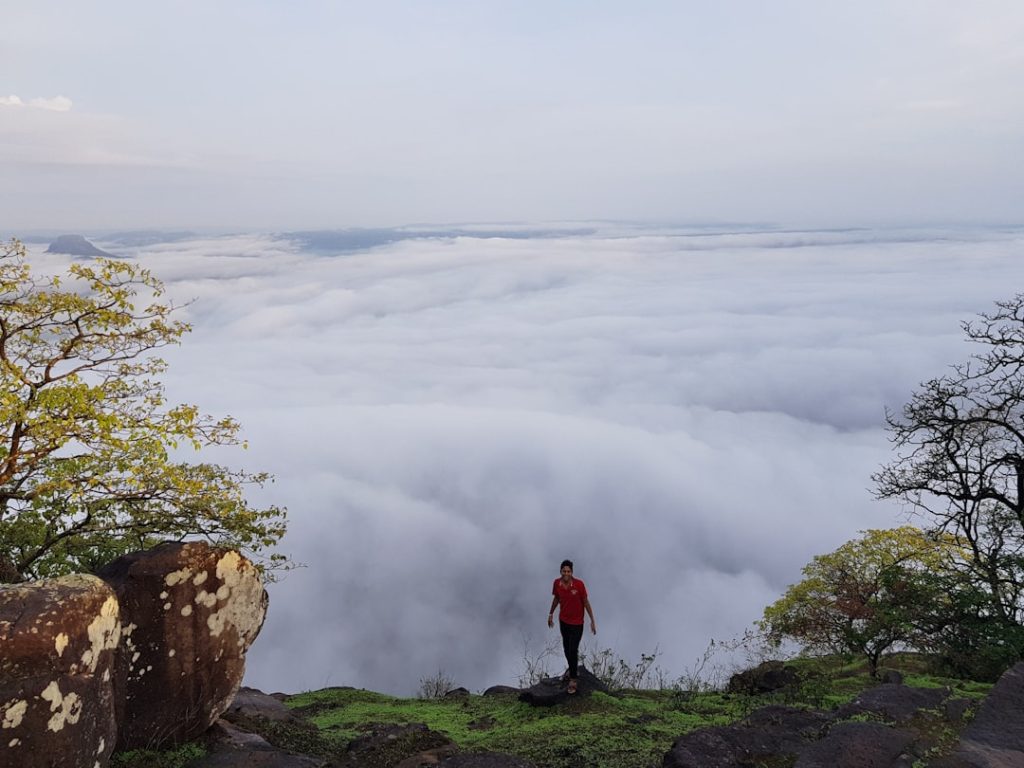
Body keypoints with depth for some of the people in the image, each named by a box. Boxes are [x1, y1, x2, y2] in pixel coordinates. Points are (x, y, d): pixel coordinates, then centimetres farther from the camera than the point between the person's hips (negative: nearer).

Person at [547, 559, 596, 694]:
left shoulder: (579, 584, -26)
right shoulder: (556, 583, -14)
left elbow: (586, 602, -14)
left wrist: (592, 621, -10)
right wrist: (551, 614, 15)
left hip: (577, 623, -4)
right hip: (563, 620, 4)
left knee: (573, 650, -2)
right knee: (566, 648, 20)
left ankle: (573, 679, 18)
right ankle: (574, 669, 46)